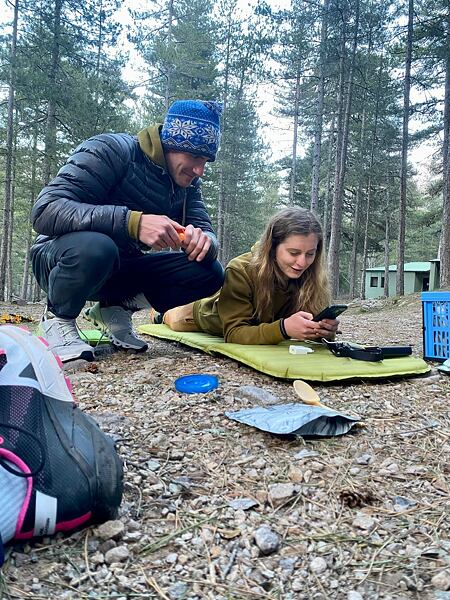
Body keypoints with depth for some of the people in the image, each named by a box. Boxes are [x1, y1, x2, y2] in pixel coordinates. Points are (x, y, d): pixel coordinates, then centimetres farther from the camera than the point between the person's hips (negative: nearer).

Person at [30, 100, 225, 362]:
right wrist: (133, 221, -42)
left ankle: (115, 308, 3)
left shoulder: (188, 183, -1)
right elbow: (45, 210, -31)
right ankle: (58, 318, -9)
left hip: (121, 269, 6)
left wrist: (203, 240, -34)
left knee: (210, 273, -12)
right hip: (60, 259, -5)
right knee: (94, 247, -41)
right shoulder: (112, 150, -20)